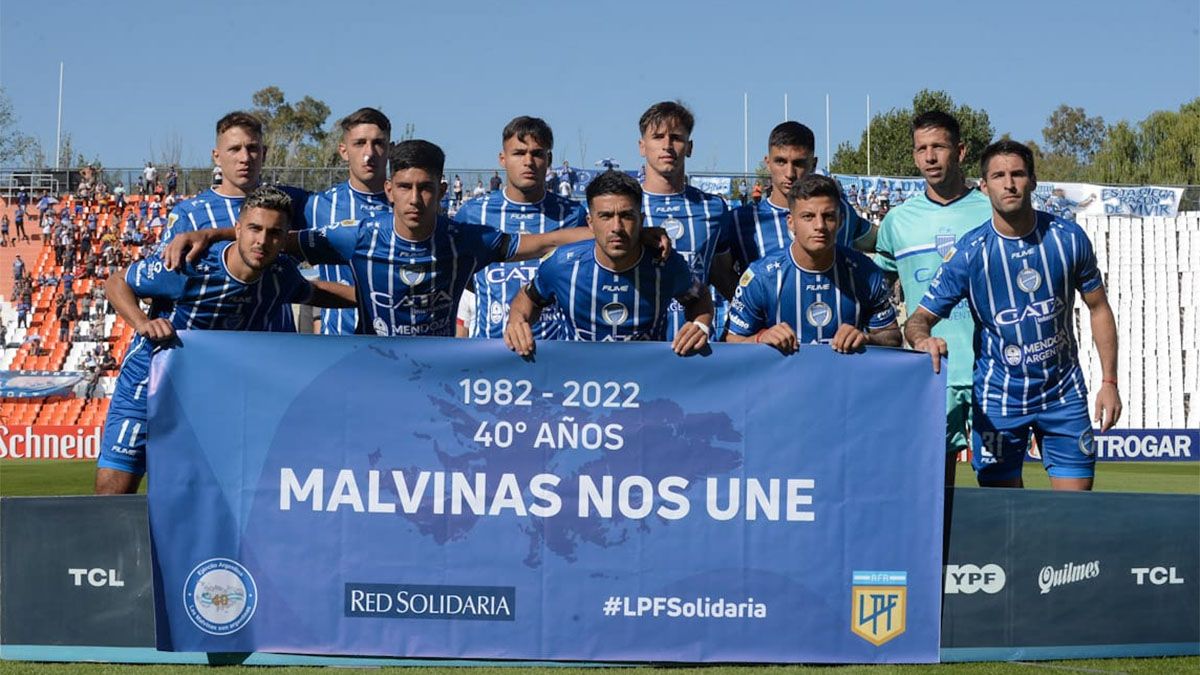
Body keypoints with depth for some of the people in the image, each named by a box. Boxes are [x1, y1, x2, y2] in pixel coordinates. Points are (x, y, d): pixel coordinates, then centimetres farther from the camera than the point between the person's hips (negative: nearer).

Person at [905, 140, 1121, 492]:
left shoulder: (1068, 238, -5)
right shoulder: (968, 252, -11)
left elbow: (1098, 308, 6)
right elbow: (920, 318, -9)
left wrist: (1109, 381, 1)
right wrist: (923, 338, -34)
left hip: (1064, 394, 2)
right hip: (998, 397, -1)